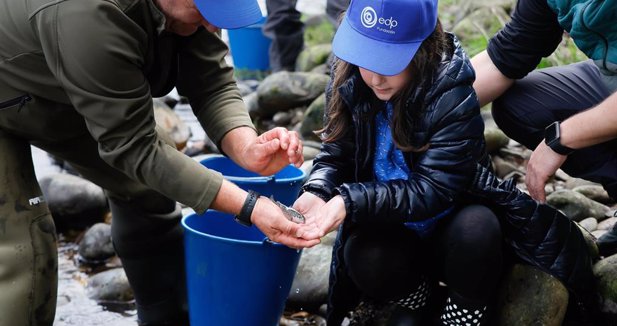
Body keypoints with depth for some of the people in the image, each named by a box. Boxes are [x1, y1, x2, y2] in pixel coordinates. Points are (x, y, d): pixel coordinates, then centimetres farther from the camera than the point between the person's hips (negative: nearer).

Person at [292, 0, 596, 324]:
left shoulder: (453, 99, -24)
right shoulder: (350, 82, -10)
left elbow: (430, 191, -26)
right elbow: (336, 155, -4)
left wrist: (350, 202, -38)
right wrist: (317, 193, -28)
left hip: (450, 227, -2)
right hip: (393, 233, 2)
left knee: (476, 230, -36)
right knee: (364, 259, -31)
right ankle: (416, 295, 4)